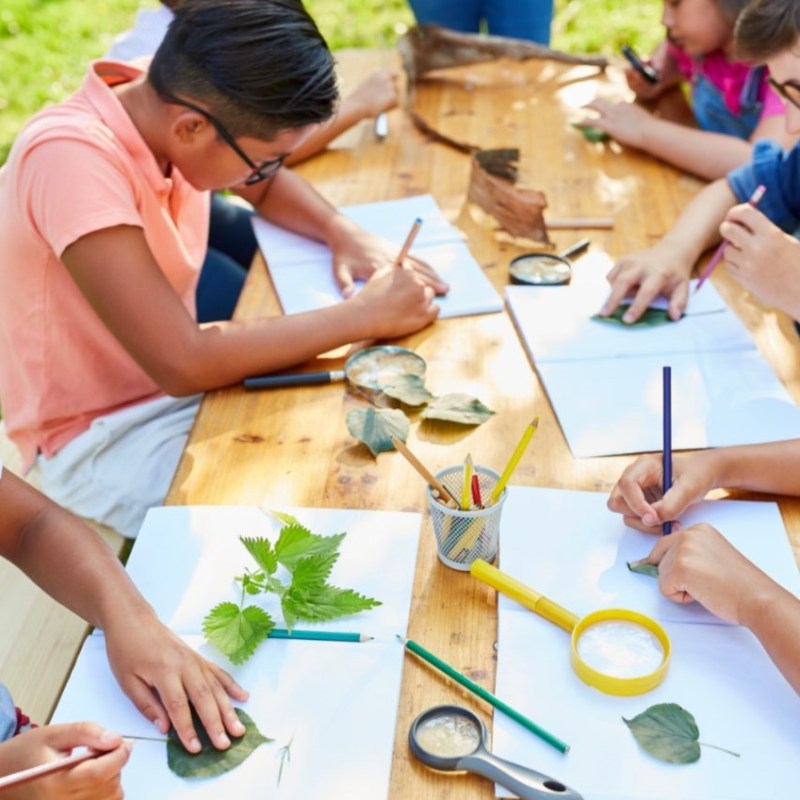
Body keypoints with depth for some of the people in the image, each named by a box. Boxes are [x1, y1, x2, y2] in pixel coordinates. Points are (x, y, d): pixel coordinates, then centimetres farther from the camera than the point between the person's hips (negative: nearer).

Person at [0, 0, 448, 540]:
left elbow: (268, 188, 11)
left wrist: (346, 234, -9)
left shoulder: (167, 104, -9)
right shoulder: (72, 157, -31)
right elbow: (182, 364, -35)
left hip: (176, 377, 7)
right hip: (102, 439, -7)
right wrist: (365, 315, -27)